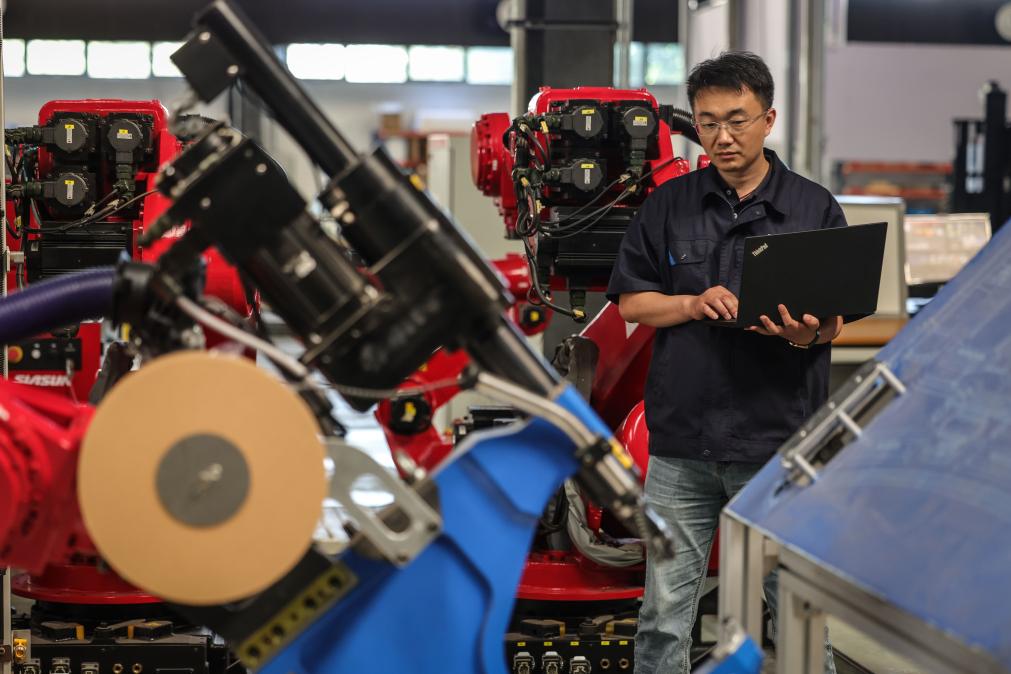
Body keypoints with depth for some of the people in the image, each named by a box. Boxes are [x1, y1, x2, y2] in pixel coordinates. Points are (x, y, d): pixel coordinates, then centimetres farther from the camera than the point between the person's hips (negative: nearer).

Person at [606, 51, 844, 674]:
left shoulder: (815, 208, 4)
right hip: (681, 442, 1)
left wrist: (805, 334, -19)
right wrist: (694, 304, -11)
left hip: (780, 441, -1)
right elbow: (631, 302, 8)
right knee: (664, 616, 6)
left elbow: (836, 323, 4)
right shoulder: (668, 205, 8)